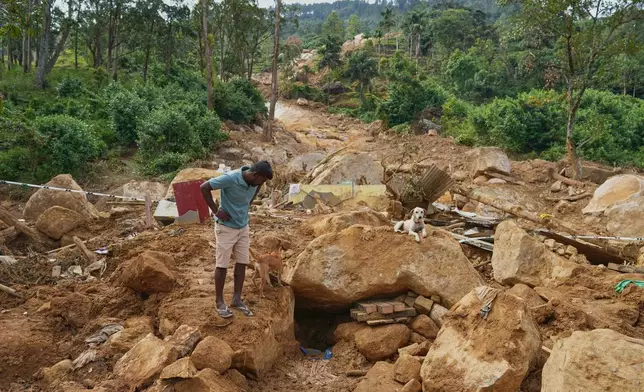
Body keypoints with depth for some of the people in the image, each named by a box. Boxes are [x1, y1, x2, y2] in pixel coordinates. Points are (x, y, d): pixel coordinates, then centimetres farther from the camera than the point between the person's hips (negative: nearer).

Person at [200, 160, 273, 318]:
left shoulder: (255, 181, -7)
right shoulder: (230, 178, -27)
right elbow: (204, 187, -23)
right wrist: (216, 210, -18)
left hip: (243, 226, 6)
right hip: (226, 227, -6)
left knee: (242, 263, 9)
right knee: (222, 265, 3)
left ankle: (237, 299, 20)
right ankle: (220, 302, 16)